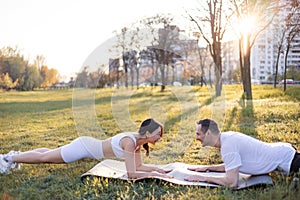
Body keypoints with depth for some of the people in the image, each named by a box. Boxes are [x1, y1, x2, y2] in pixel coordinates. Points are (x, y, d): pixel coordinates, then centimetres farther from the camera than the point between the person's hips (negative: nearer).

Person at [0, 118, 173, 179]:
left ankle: (15, 156, 46)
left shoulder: (138, 140, -5)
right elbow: (131, 173, -34)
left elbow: (138, 166, 1)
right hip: (83, 147, -8)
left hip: (87, 145, 8)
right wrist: (154, 175, -30)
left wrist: (157, 168, -10)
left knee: (50, 155, 27)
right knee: (43, 158, 9)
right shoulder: (130, 142, -32)